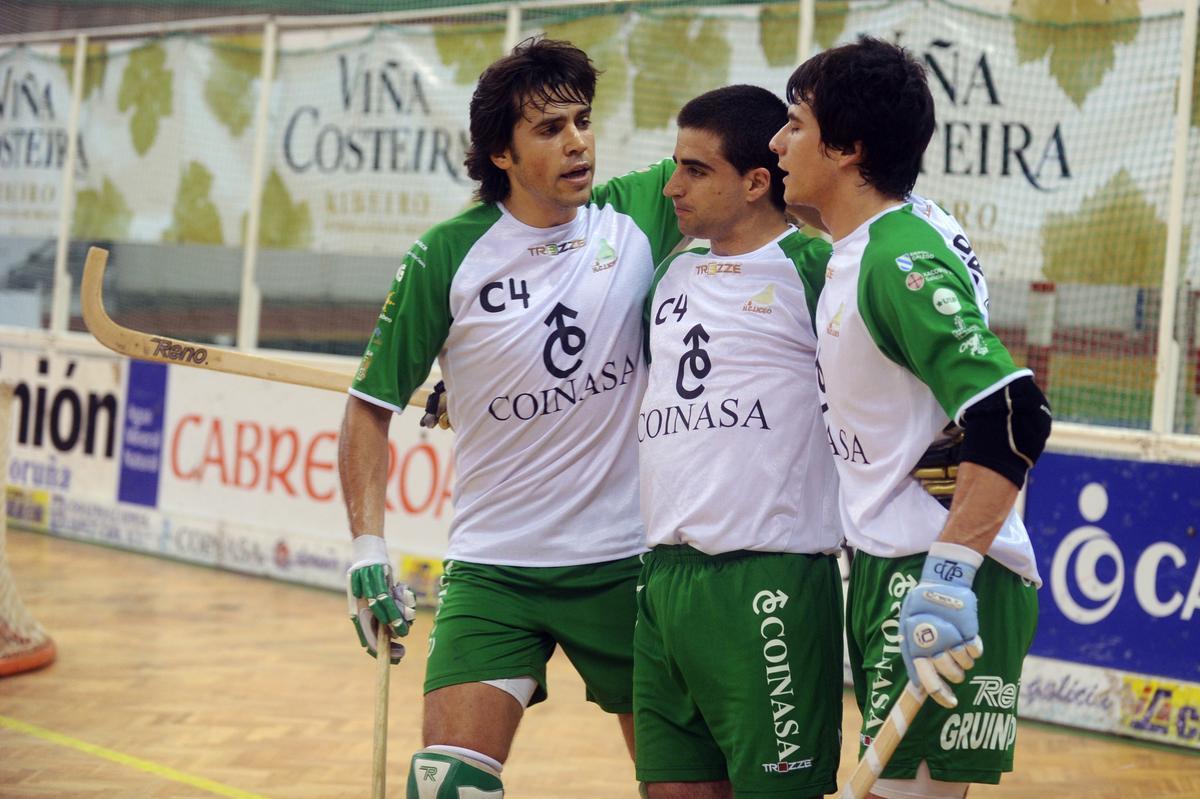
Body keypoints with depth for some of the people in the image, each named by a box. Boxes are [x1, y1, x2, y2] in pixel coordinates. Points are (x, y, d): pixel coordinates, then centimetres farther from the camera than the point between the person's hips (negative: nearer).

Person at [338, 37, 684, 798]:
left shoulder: (636, 215, -3)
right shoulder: (446, 258, -7)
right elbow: (372, 405, 0)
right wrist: (368, 548, -8)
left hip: (626, 562, 2)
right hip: (493, 566, -1)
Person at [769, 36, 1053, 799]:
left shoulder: (901, 260, -19)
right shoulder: (861, 248, 10)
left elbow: (1013, 418, -27)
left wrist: (949, 577, -29)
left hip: (941, 589, -10)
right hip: (888, 568, 10)